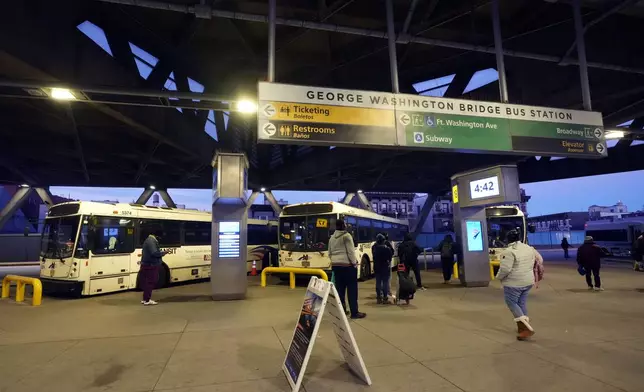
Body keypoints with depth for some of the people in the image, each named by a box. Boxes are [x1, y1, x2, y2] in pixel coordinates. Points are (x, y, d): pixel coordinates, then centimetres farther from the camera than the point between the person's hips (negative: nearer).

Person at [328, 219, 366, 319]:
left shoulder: (332, 237, 12)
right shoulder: (346, 236, -9)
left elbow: (330, 253, 15)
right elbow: (351, 251, -13)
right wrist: (354, 263, -6)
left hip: (335, 265, 7)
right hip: (347, 265, -7)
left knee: (340, 289, 10)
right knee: (352, 289, -1)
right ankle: (354, 312, 1)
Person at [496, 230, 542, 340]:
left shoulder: (509, 251, -20)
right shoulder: (529, 248, 6)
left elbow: (505, 269, -23)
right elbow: (539, 259, 20)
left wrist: (499, 277, -5)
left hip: (513, 283, -7)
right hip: (528, 281, 8)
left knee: (512, 303, 4)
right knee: (522, 303, 18)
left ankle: (526, 328, -4)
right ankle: (523, 327, 25)